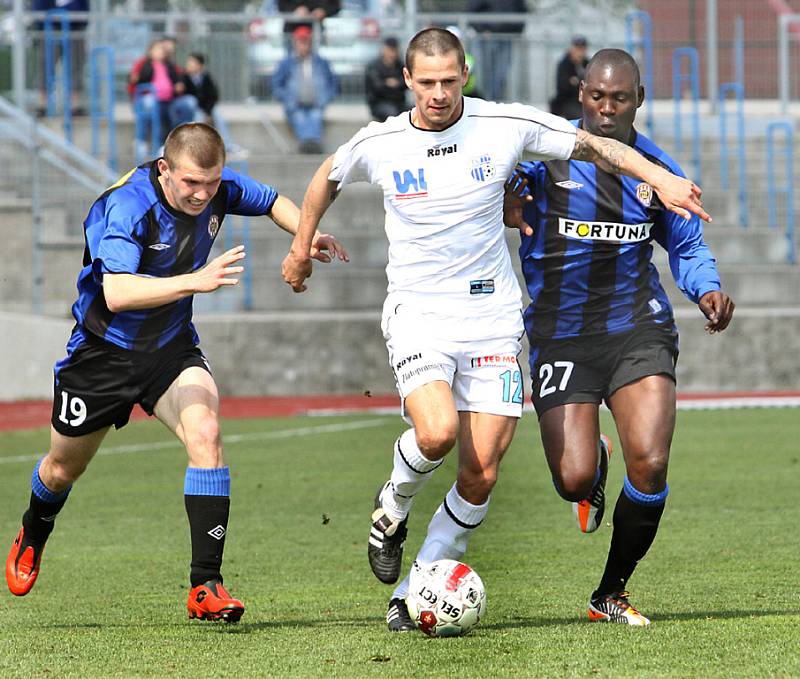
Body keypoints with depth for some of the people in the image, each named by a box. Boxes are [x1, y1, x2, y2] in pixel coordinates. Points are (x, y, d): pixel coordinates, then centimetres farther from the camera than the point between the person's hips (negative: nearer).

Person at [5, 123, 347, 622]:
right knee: (64, 468, 17)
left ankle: (206, 585, -24)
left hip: (172, 348, 3)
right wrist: (195, 281, -54)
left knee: (205, 434, -25)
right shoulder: (126, 206, -31)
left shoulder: (218, 190, -12)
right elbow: (116, 293, -44)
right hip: (104, 351, -3)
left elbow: (270, 201, 11)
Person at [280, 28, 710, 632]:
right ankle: (393, 506, 6)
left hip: (492, 316, 1)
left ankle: (415, 595, 9)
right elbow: (328, 178, 19)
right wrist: (302, 248, 29)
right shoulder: (378, 144, -3)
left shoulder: (506, 125, -5)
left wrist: (661, 178, -8)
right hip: (418, 311, -1)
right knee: (437, 432, -27)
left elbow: (594, 146, 5)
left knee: (480, 475, -5)